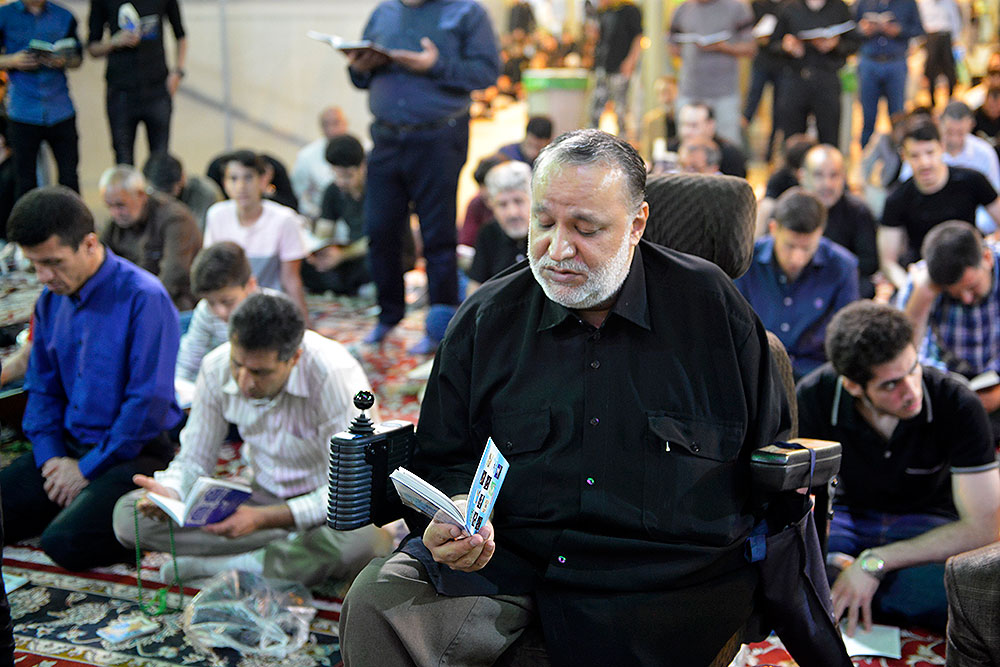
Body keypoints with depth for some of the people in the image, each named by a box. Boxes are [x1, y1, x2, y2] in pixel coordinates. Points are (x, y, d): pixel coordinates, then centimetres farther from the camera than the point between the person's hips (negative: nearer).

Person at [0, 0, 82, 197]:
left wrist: (63, 61, -8)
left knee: (69, 177, 1)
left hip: (61, 111, 1)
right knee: (26, 181, 5)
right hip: (23, 112, -1)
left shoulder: (64, 16, 7)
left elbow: (77, 57, 14)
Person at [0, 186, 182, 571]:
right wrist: (50, 458, -2)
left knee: (67, 542, -27)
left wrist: (88, 469, -13)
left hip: (133, 453, -7)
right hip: (70, 447, 7)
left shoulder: (143, 298, -17)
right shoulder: (51, 300, 7)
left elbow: (150, 402, -18)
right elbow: (42, 389, 15)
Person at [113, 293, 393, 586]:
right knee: (128, 514, -13)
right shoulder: (216, 368, -12)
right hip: (265, 496, 5)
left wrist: (262, 518, -36)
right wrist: (170, 493, -24)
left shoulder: (336, 375, -27)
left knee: (365, 540, -42)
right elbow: (194, 461, 0)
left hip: (328, 506, -5)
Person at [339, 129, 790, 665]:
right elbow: (443, 459, 15)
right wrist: (460, 512, -8)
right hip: (503, 560, 2)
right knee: (376, 600, -23)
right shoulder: (485, 318, 8)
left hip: (663, 582, -1)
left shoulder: (711, 305, 4)